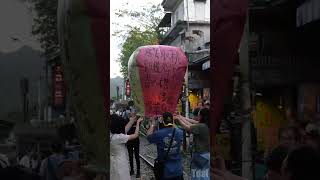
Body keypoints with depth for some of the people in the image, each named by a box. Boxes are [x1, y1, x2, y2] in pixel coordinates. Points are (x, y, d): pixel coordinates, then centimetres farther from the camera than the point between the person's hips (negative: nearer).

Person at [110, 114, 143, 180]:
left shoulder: (110, 135, -4)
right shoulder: (118, 137, -27)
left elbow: (124, 131, 9)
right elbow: (135, 135, -17)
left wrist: (132, 120, 9)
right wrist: (138, 122, -4)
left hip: (113, 162, 9)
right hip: (120, 164, -9)